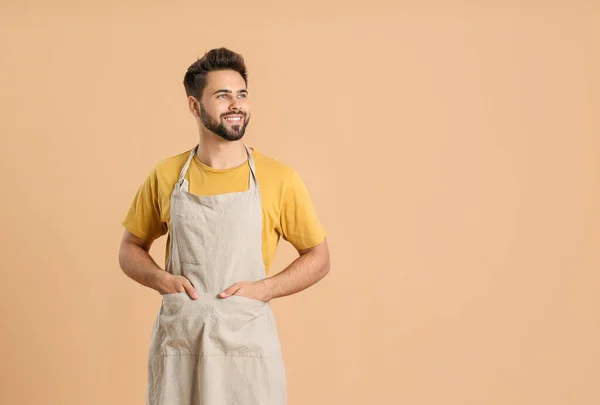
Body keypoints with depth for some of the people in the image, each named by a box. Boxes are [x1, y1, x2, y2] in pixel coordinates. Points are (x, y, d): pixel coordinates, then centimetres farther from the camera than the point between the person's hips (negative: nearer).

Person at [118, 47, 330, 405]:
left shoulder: (279, 179, -2)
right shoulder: (165, 176, 3)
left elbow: (319, 257, 5)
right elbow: (131, 248, 14)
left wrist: (263, 288, -9)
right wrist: (161, 278, -5)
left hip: (247, 345, -1)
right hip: (177, 342, 2)